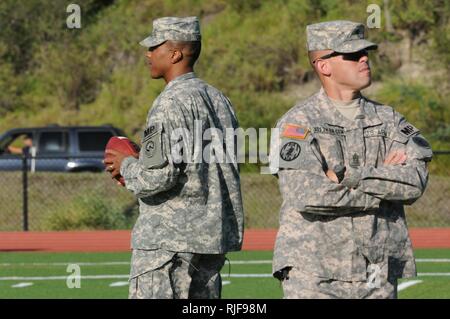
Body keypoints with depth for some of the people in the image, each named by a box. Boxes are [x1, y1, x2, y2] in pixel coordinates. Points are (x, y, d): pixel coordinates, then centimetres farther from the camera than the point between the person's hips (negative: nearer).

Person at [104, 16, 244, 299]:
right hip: (214, 235, 9)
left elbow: (159, 176, -21)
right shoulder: (220, 100, 14)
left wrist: (127, 166, 0)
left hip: (170, 238, -9)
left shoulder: (171, 103, -14)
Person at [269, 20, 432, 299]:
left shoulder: (388, 119, 12)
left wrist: (351, 177, -14)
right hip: (313, 275, -4)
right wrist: (383, 180, -7)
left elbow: (416, 181, -5)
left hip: (379, 276, 4)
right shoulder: (298, 123, -2)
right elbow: (306, 195, -17)